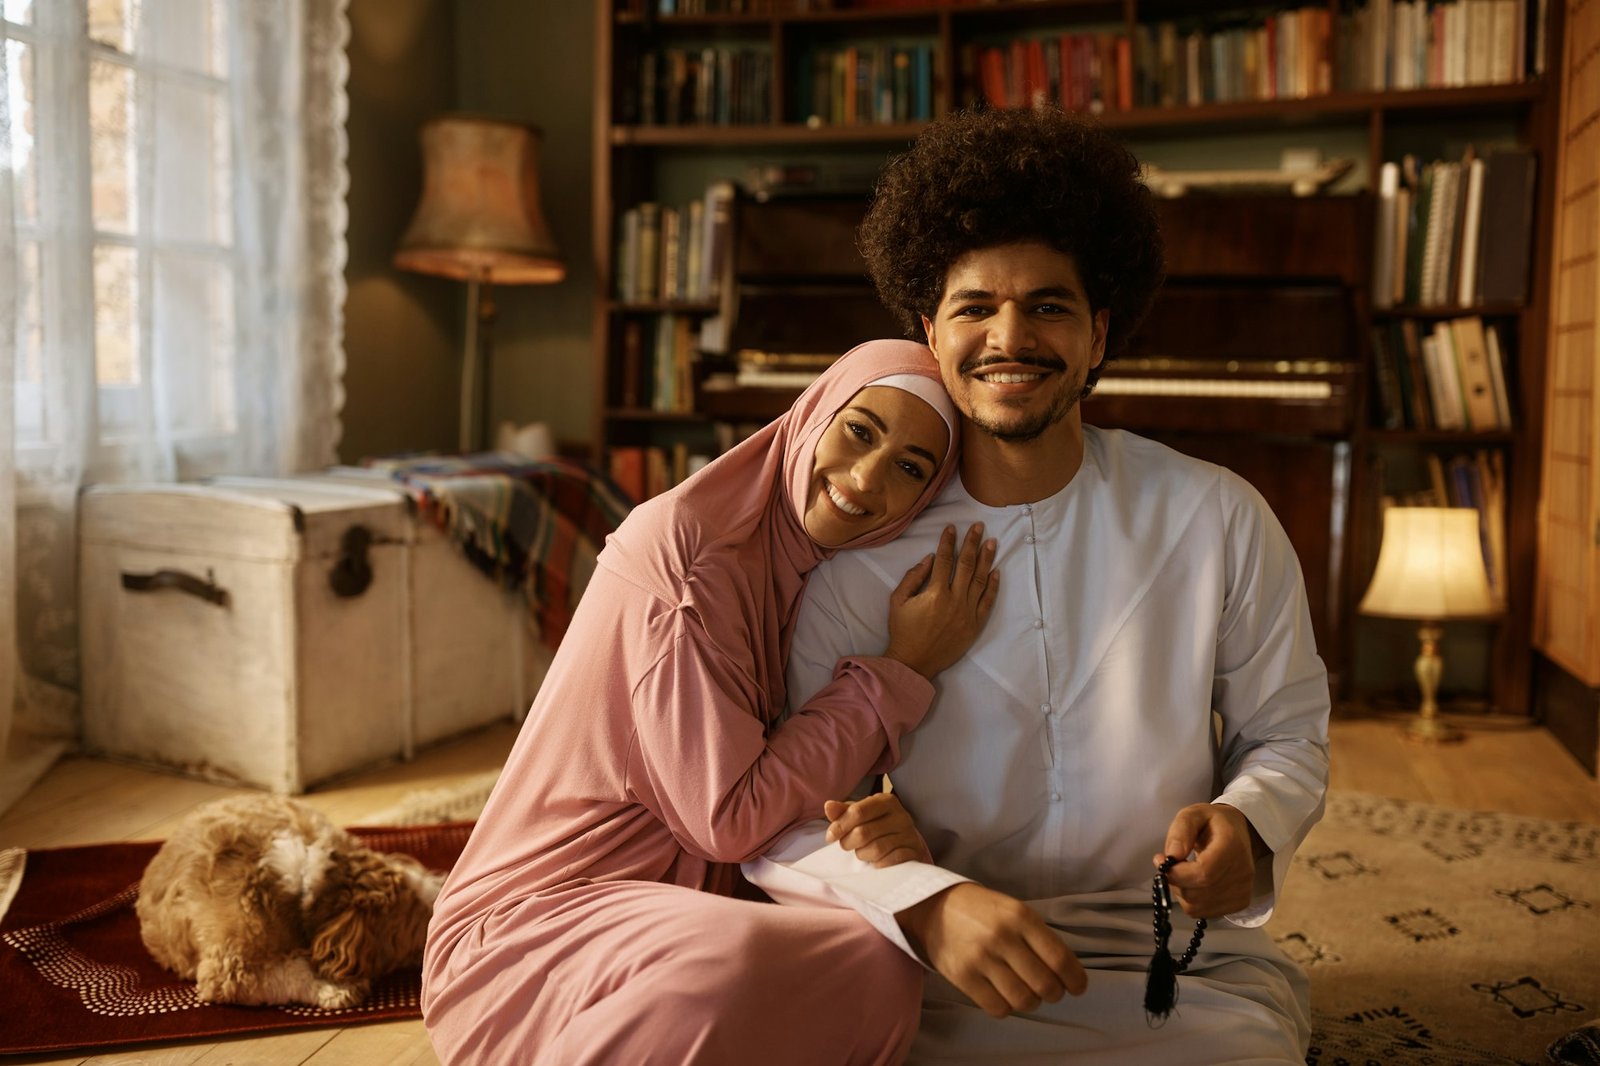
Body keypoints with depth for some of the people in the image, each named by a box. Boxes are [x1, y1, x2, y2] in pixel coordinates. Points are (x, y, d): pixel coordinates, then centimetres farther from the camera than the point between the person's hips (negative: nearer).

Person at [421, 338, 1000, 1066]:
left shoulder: (805, 575, 7)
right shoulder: (680, 543, -18)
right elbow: (728, 819, -20)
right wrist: (902, 671, -15)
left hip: (683, 916, 7)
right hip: (530, 924, -6)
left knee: (881, 971, -20)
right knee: (739, 964, -36)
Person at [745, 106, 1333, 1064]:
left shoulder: (1220, 520, -2)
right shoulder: (862, 559, -4)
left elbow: (1287, 733, 9)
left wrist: (1247, 825, -14)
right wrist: (927, 905, -27)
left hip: (1190, 972, 1)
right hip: (954, 985, -1)